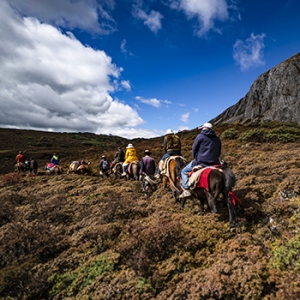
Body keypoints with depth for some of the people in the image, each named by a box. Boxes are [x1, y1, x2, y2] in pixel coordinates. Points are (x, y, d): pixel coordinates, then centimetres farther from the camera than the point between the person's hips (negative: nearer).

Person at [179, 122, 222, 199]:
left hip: (201, 162, -5)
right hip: (215, 163, 6)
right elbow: (219, 152, 20)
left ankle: (186, 190, -2)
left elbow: (194, 149, 1)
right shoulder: (217, 139, 16)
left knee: (184, 171, 10)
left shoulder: (200, 136, -2)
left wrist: (196, 158, 15)